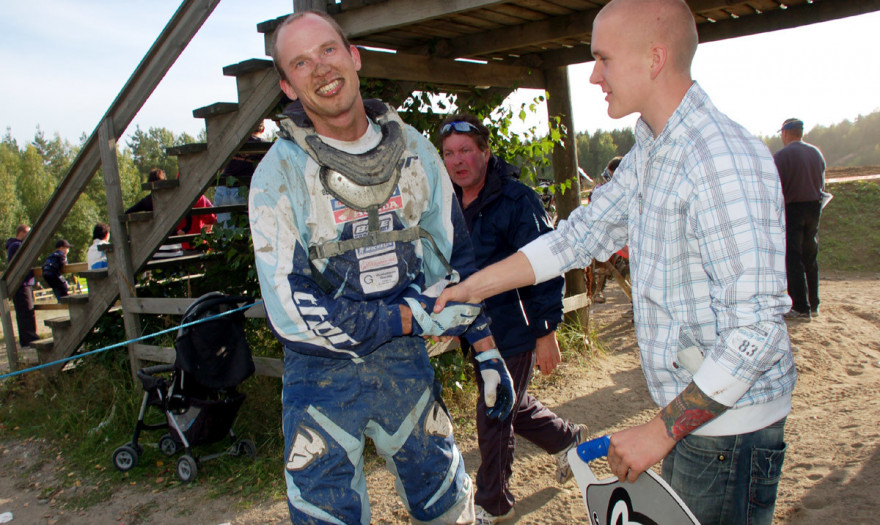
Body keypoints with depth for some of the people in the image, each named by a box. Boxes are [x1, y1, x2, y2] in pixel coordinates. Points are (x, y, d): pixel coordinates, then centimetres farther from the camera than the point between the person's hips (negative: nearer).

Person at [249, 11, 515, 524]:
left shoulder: (413, 149, 0)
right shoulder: (279, 171, -12)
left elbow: (457, 254, 7)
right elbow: (290, 309, -17)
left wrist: (486, 350, 5)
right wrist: (413, 316, -18)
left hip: (407, 365, 3)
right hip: (323, 374, -3)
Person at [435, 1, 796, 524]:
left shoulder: (726, 161, -23)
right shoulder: (648, 155, 6)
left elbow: (757, 326, -25)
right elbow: (580, 234, 9)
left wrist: (661, 430, -21)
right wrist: (471, 287, 7)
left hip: (730, 421, -8)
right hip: (690, 409, 8)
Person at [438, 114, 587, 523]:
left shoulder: (516, 200, -17)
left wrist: (546, 332, -19)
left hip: (515, 331, -7)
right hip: (480, 332, 7)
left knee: (493, 417, 3)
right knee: (511, 406, 21)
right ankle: (568, 439, 47)